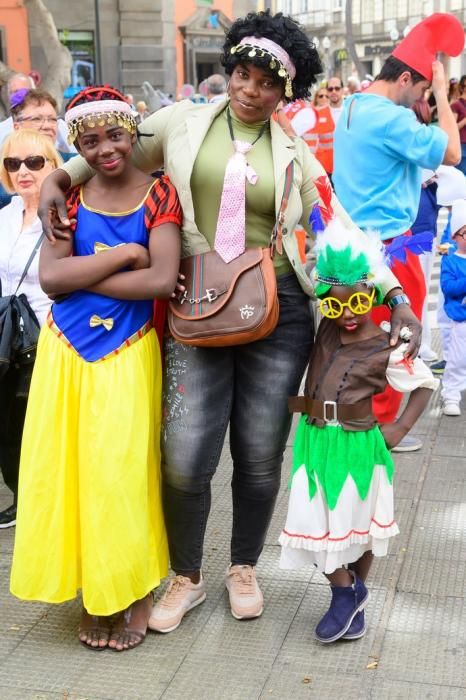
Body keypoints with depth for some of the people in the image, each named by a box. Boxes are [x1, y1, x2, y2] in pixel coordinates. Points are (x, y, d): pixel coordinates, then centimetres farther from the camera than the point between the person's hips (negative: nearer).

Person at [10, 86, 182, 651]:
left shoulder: (159, 194, -3)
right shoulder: (70, 198, 5)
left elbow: (163, 280, -16)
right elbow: (49, 277, -8)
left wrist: (82, 275, -12)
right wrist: (125, 253, -13)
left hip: (128, 350, -3)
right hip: (67, 350, 3)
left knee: (121, 469, 0)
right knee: (67, 467, 7)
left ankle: (134, 591, 19)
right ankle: (93, 590, 24)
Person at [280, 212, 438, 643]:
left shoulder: (386, 350, -14)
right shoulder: (325, 331, -2)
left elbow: (425, 384, -4)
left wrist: (400, 428, -10)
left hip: (358, 446, -4)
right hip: (316, 442, 4)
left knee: (360, 522, 12)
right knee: (319, 522, 5)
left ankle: (355, 590, 32)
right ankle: (346, 594, 22)